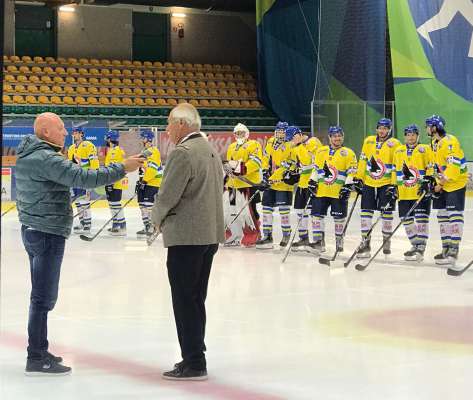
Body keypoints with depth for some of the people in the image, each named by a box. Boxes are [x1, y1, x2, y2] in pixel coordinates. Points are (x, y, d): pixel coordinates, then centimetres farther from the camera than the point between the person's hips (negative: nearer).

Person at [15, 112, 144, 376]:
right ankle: (37, 359, 0)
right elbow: (84, 178, -27)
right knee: (44, 297, -5)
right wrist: (123, 168, -23)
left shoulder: (27, 156, 12)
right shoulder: (47, 159, -19)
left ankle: (39, 352, 27)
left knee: (42, 295, 18)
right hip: (48, 233, -10)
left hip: (34, 230, 10)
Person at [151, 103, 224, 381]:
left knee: (185, 301, -4)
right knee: (196, 300, 15)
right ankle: (195, 358, 21)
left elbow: (168, 195, -17)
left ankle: (194, 364, -2)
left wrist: (158, 219, 4)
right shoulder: (211, 150, 14)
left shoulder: (183, 153, -15)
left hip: (186, 236, -9)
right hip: (211, 234, 9)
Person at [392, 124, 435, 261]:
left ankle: (421, 246, -7)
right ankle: (415, 245, 20)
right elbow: (395, 170, 19)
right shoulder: (398, 151, 14)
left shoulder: (425, 149, -1)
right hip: (404, 193, 5)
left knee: (421, 218, -9)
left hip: (421, 192, -5)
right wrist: (394, 186, 14)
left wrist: (428, 181, -16)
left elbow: (431, 168, -5)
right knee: (406, 219, 7)